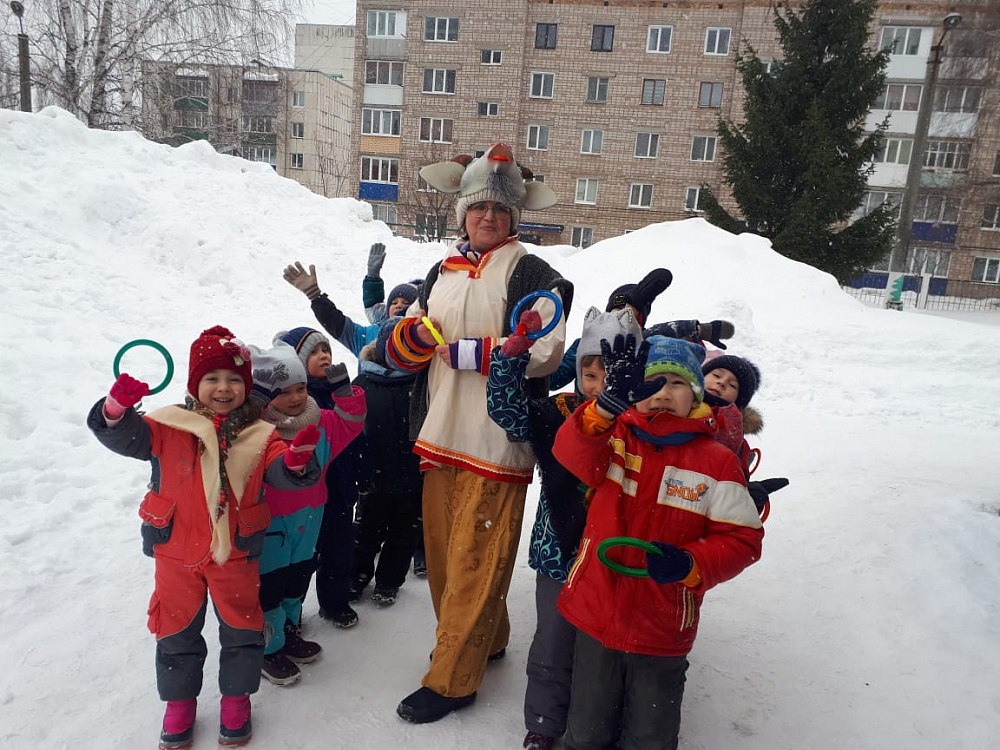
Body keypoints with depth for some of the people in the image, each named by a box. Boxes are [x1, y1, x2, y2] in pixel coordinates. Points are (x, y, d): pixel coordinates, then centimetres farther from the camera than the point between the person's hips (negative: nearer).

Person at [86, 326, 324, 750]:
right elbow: (126, 437, -14)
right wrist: (117, 409, -35)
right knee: (177, 630, 16)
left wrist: (297, 459, -38)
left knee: (241, 628, 13)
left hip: (235, 553, 0)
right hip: (176, 552, 1)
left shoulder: (259, 435, -7)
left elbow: (284, 473, -15)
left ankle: (236, 699, 35)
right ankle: (179, 701, 38)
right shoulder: (170, 427, -7)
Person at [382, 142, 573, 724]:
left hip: (497, 444, -6)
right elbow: (400, 349, 13)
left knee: (474, 563, 1)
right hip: (441, 437, 7)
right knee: (442, 552, 16)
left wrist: (468, 352, -14)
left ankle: (451, 680, 16)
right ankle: (484, 641, 37)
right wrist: (415, 334, -10)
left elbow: (545, 350, -17)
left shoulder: (528, 272, -4)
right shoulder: (444, 272, 15)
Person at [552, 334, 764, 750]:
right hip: (596, 617, 2)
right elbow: (572, 452, -26)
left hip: (662, 633, -1)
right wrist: (612, 401, -43)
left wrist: (690, 564, -23)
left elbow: (741, 539, -5)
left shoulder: (717, 461, -8)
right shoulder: (613, 436, -4)